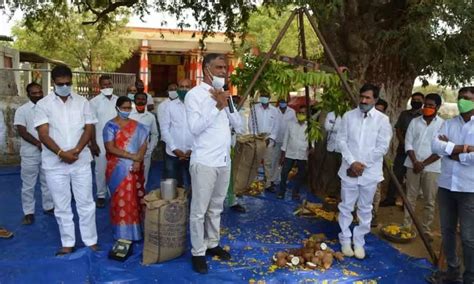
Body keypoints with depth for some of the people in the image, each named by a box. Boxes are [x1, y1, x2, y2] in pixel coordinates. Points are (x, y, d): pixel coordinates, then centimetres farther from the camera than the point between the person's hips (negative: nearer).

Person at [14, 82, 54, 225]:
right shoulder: (22, 110, -5)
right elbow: (22, 132, -13)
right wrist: (38, 144, -22)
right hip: (30, 154, -3)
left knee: (47, 182, 14)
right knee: (28, 185, 5)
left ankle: (48, 206, 27)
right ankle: (28, 212, 16)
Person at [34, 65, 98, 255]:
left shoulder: (82, 102, 4)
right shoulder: (43, 104, -1)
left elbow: (89, 129, -1)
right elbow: (43, 135, -8)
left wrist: (76, 151, -13)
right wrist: (61, 153, -19)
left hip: (81, 161, 1)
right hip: (54, 164, -1)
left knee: (86, 203, 7)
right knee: (62, 206, 9)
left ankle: (91, 241, 20)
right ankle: (67, 243, 22)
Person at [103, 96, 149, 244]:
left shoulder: (137, 126, 9)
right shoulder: (110, 126, -3)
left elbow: (144, 144, 3)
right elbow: (110, 148, -13)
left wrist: (138, 161, -13)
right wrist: (132, 156, -17)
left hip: (135, 169, 4)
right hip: (118, 169, -3)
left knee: (135, 198, 7)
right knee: (121, 199, 0)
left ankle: (136, 229, 18)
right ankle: (123, 232, 9)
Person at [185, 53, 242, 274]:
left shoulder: (223, 94, 13)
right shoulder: (195, 94, -8)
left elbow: (238, 124, 9)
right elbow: (195, 127, -18)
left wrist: (227, 103, -6)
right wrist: (217, 106, -19)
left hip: (224, 161, 7)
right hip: (204, 162, -7)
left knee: (216, 207, 17)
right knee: (199, 210, 3)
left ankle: (212, 244, 32)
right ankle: (198, 252, 16)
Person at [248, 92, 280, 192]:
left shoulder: (275, 111, 2)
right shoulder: (254, 108, -1)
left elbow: (276, 127, 3)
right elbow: (251, 123, -2)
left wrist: (270, 138, -6)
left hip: (269, 139, 0)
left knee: (268, 162, 2)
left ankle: (269, 183, 8)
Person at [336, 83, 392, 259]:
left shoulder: (382, 120, -3)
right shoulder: (349, 116, 1)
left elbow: (382, 147, -7)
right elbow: (341, 140, -1)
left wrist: (363, 164, -11)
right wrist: (352, 162, -13)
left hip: (370, 172, -1)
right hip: (349, 170, 1)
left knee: (365, 209, 10)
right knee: (346, 207, 7)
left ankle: (359, 242, 23)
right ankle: (345, 241, 22)